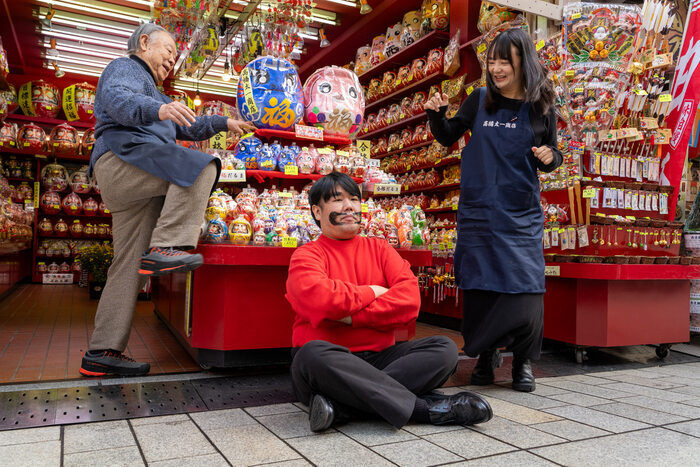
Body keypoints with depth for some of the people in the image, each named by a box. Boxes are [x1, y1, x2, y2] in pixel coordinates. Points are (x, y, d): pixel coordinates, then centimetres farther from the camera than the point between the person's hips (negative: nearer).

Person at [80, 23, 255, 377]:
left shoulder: (151, 94, 40)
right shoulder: (125, 68, 10)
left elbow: (186, 127, 49)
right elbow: (116, 98, -15)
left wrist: (225, 123, 46)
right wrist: (157, 109, -34)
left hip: (134, 188, 9)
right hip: (121, 158, -9)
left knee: (129, 267, 0)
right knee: (201, 168, -24)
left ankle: (103, 352, -1)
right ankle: (165, 247, -30)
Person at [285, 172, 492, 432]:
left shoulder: (380, 249, 14)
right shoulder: (307, 255, 2)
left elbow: (410, 300, -3)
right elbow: (319, 298, -21)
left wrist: (351, 315, -13)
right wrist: (371, 292, -5)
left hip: (379, 358, 4)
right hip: (330, 362, -4)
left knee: (444, 348, -16)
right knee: (313, 354, -37)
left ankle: (341, 406, -31)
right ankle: (426, 407, -30)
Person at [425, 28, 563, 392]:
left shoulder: (541, 108, 3)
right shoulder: (480, 100, 4)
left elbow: (551, 157, 13)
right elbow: (449, 137, 13)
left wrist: (550, 157, -9)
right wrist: (436, 114, -4)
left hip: (522, 215, 0)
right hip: (478, 212, 1)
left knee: (525, 288, -6)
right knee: (479, 287, 3)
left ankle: (523, 362, 15)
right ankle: (486, 355, 24)